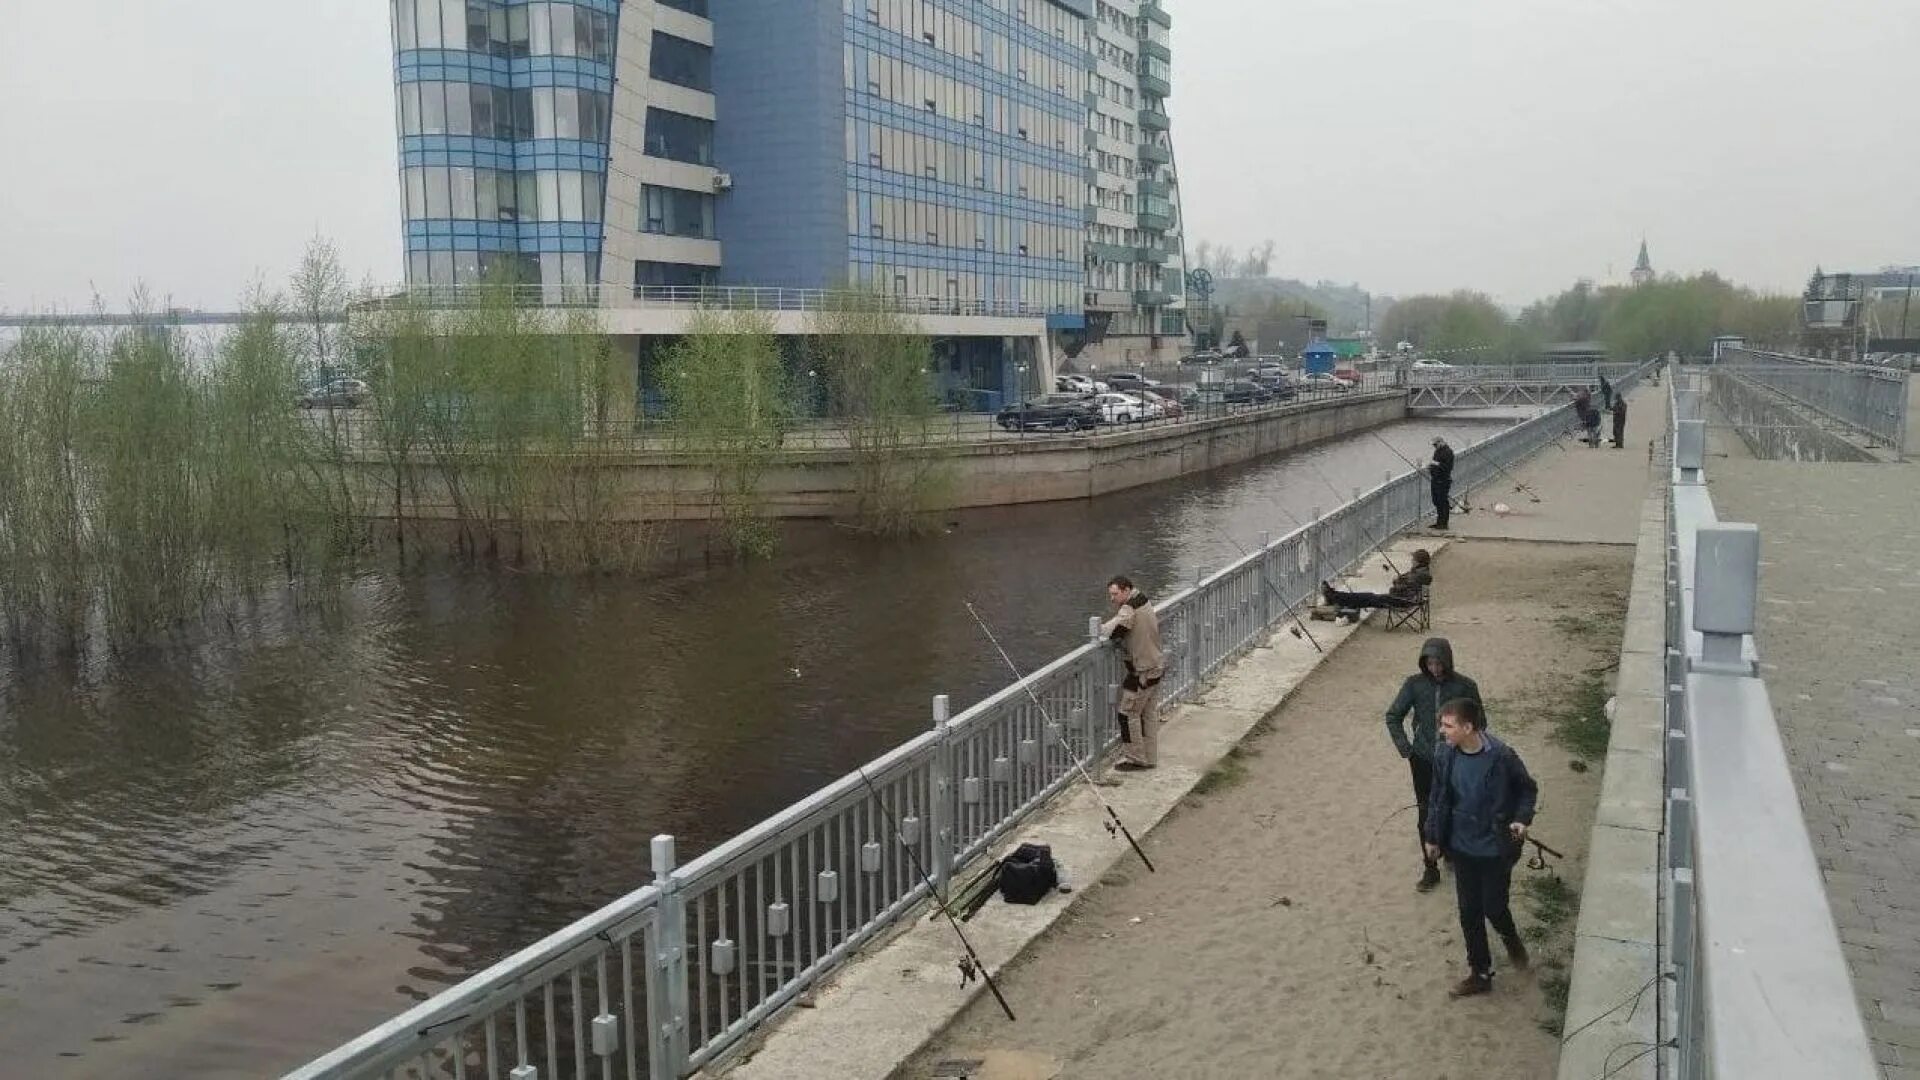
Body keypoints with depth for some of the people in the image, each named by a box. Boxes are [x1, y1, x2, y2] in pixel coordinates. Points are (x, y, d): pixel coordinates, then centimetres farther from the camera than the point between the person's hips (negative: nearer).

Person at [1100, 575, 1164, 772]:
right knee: (1149, 714, 16)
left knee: (1128, 713, 0)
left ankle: (1135, 758, 6)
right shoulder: (1144, 603, 10)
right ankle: (1150, 758, 23)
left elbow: (1113, 631, -31)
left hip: (1142, 672, -10)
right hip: (1156, 666, 10)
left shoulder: (1129, 609, -20)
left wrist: (1100, 628, -10)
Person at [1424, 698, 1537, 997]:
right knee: (1469, 912, 12)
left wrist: (1522, 818, -21)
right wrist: (1433, 837, 11)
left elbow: (1528, 789, -5)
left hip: (1495, 849, -4)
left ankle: (1512, 940, 42)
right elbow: (1439, 798, 5)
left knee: (1493, 908, 7)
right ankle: (1479, 974, 28)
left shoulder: (1501, 757, -22)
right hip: (1462, 848, 4)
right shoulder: (1446, 756, -9)